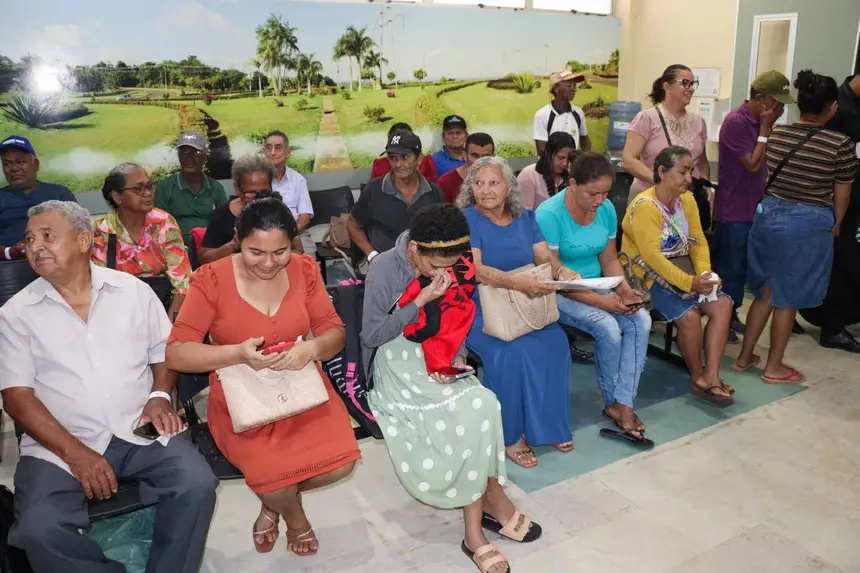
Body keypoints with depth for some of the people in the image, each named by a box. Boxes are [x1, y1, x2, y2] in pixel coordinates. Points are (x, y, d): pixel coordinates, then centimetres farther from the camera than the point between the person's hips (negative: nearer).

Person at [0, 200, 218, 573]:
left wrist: (159, 395, -6)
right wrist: (74, 451, -13)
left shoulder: (134, 290, 7)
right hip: (59, 444, 0)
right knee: (39, 527, -26)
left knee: (196, 485, -22)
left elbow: (165, 352, 14)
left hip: (140, 430, 1)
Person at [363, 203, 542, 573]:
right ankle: (490, 498, -4)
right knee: (474, 411, -26)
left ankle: (475, 526, -10)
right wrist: (421, 301, -23)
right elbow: (371, 337, -15)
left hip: (438, 359, 5)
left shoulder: (450, 266, -2)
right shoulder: (385, 271, -17)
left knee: (478, 408, -23)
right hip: (398, 363, -5)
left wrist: (456, 356, -9)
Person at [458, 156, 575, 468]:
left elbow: (545, 257, 4)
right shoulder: (467, 220, -8)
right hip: (480, 310, -5)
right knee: (511, 352, -30)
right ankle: (511, 435, -10)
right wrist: (518, 282, -37)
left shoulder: (525, 218, 10)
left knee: (555, 343, -22)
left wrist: (562, 271, -21)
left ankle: (550, 423, -2)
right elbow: (474, 269, -22)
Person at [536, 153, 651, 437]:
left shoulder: (606, 209, 0)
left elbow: (609, 260, 9)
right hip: (559, 294, -6)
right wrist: (598, 301, -26)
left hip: (598, 287, 6)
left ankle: (624, 403, -13)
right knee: (608, 327, -28)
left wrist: (624, 289, -11)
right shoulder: (549, 214, -19)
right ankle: (613, 402, -2)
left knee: (641, 320, -19)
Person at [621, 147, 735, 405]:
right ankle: (698, 377, -2)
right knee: (689, 316, -25)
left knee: (723, 304, -13)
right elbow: (651, 255, -26)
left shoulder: (687, 200, 5)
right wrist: (688, 282, -30)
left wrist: (704, 274, -14)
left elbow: (699, 241, 5)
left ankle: (710, 376, -13)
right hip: (649, 275, -7)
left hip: (684, 272, 8)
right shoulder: (645, 206, -19)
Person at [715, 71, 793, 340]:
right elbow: (753, 164, -18)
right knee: (727, 269, 1)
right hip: (733, 211, -8)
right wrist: (765, 129, -15)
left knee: (742, 267, 15)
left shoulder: (761, 122, 9)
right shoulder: (736, 121, -17)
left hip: (753, 208, 8)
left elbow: (771, 160, 13)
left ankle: (732, 315, 27)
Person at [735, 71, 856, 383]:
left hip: (769, 215, 5)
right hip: (809, 224, -4)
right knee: (787, 297, 6)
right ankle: (774, 367, 18)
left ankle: (745, 356, 24)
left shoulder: (776, 134, 0)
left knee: (764, 291, 17)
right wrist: (835, 225, 15)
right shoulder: (841, 144, -12)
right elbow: (842, 194, -3)